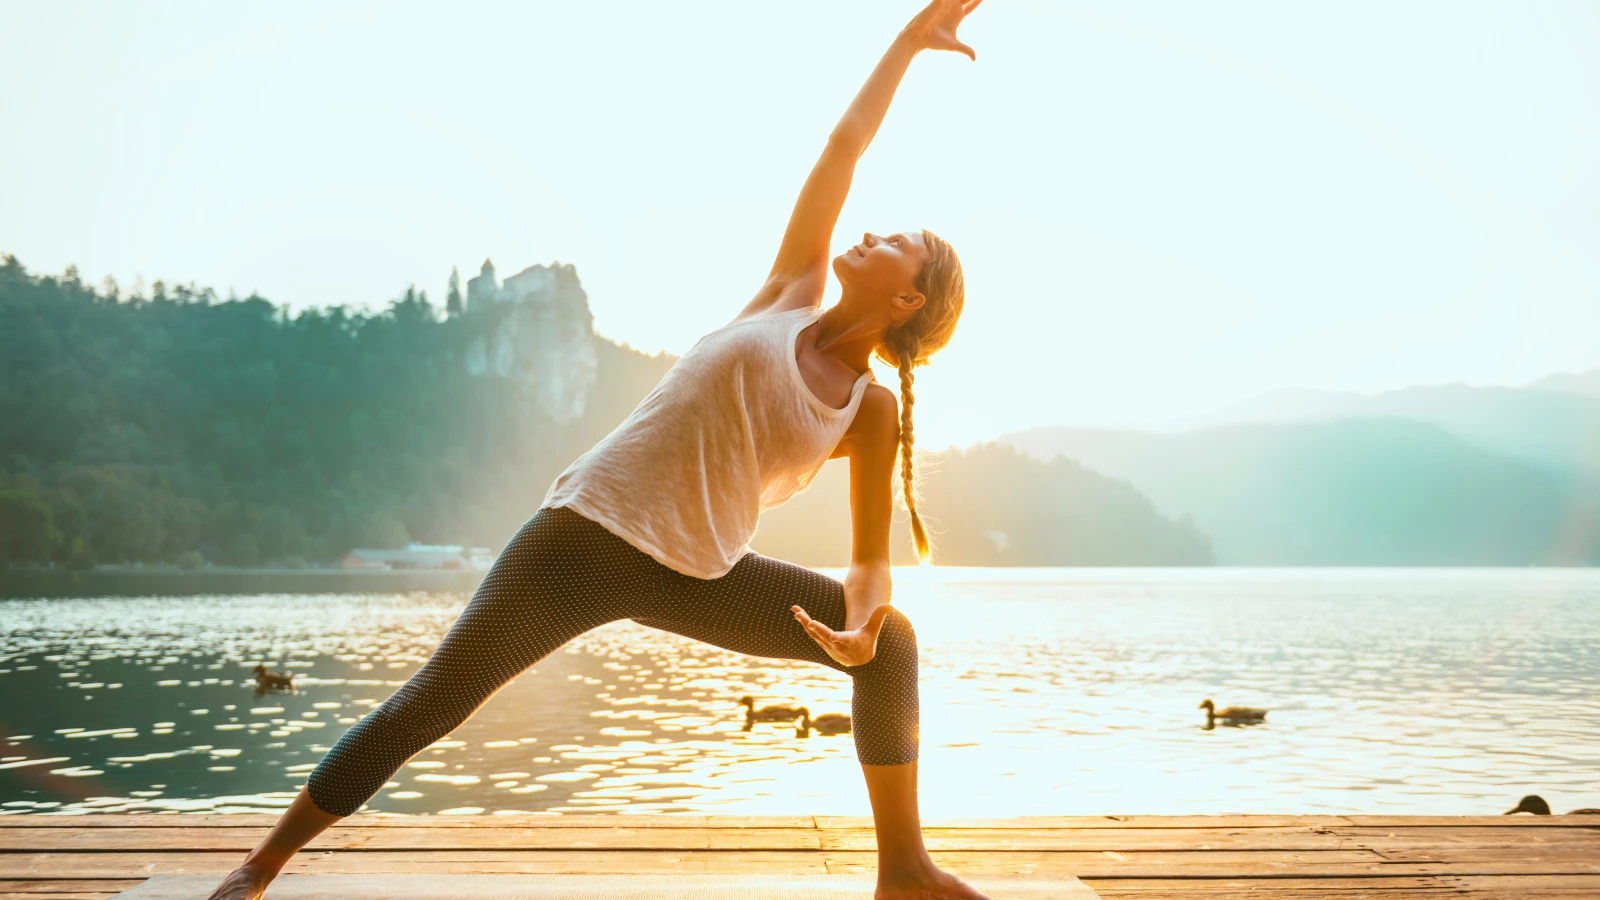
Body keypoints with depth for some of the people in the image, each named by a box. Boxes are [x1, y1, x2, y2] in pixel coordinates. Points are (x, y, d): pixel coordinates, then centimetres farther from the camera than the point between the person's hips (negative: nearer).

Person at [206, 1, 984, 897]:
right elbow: (843, 149, 6)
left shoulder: (874, 411, 3)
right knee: (426, 708, -5)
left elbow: (870, 559, 2)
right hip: (588, 535, -2)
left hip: (699, 578, 2)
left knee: (892, 639, -5)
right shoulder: (791, 294, 3)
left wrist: (861, 617, -20)